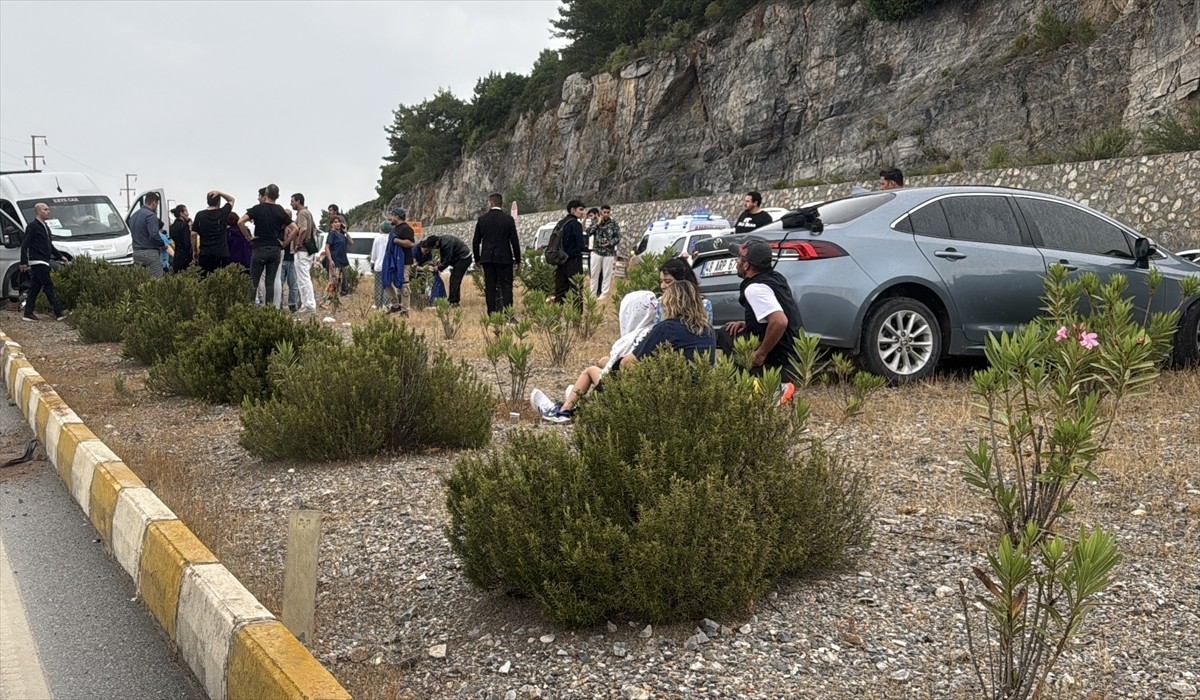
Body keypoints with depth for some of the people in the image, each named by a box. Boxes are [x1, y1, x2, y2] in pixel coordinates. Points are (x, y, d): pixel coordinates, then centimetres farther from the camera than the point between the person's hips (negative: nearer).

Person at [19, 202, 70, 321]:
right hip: (37, 262, -9)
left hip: (44, 262, 9)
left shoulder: (45, 227, 18)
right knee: (48, 286, -9)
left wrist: (61, 256, 16)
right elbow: (24, 245, -11)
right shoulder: (32, 226, -9)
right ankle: (58, 313, -10)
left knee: (35, 288, 9)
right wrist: (23, 262, -15)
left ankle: (28, 314, 13)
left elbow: (50, 246, 25)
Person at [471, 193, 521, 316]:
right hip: (504, 258, -2)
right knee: (506, 286, -1)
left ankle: (492, 314, 4)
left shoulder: (482, 219, 2)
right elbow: (514, 241, -4)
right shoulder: (508, 219, -4)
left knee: (490, 287, 5)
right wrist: (517, 259, 5)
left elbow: (476, 241, 5)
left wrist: (477, 259, 15)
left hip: (487, 259, 2)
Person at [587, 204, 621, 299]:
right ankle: (593, 293, 14)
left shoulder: (614, 223, 1)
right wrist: (597, 223, -12)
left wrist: (610, 243, -17)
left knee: (607, 274, 1)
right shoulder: (595, 222, 6)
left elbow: (618, 237, -1)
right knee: (594, 273, 6)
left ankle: (604, 294, 8)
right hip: (596, 251, 2)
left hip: (609, 253, -2)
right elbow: (588, 232, -7)